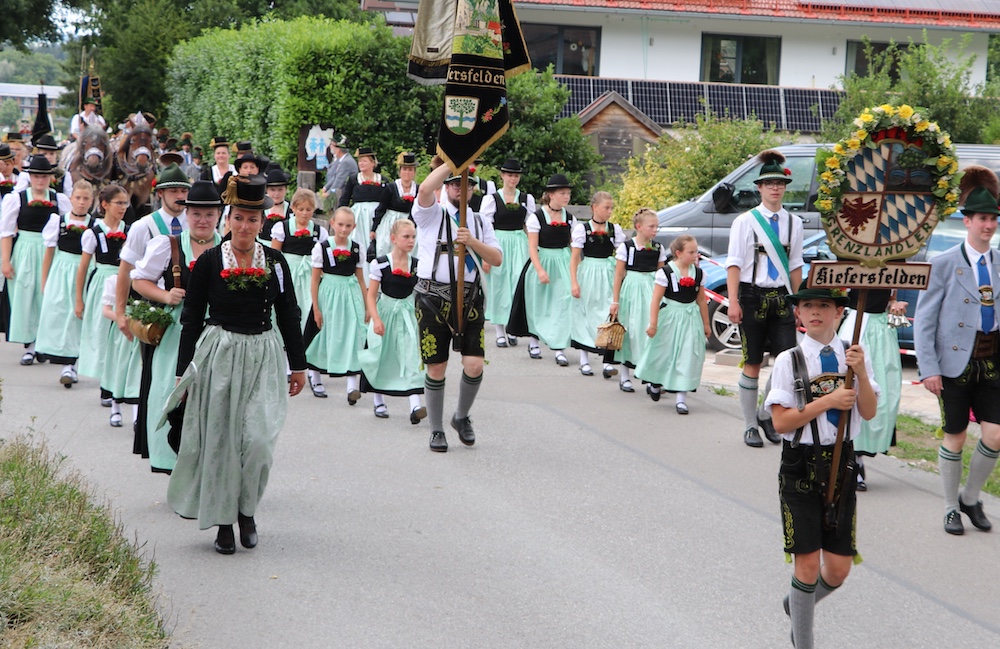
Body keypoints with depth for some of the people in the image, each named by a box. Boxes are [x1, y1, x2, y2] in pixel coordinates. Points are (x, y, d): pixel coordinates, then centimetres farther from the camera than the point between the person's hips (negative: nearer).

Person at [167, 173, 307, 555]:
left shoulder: (275, 263, 4)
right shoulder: (209, 262, -2)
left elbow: (289, 317, 12)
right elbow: (191, 319, 2)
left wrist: (298, 366, 13)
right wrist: (184, 372, 2)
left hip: (263, 358, 1)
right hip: (218, 356, -1)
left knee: (258, 439, -10)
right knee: (219, 440, 2)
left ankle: (247, 510, 13)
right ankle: (223, 521, 14)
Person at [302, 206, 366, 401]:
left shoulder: (356, 249, 4)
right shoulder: (322, 247, -5)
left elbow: (360, 279, 10)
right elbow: (315, 279, -4)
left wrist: (366, 306, 9)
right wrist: (316, 308, -6)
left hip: (351, 295, 2)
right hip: (328, 295, -2)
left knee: (353, 337, -9)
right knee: (324, 336, 9)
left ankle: (353, 385, -13)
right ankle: (315, 378, 30)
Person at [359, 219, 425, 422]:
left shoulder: (418, 265, 0)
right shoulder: (380, 264, -8)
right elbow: (371, 295, -8)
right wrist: (376, 319, -18)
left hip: (408, 314, 1)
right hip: (385, 312, -1)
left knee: (411, 355, -13)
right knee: (380, 357, 8)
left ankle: (415, 406, -21)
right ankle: (379, 402, 27)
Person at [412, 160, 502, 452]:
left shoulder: (481, 223, 17)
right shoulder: (432, 215, 4)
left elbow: (497, 259, 5)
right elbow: (425, 189, -19)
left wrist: (473, 242, -11)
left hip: (469, 300, 3)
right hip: (433, 299, -3)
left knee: (474, 365, -8)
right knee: (436, 368, 2)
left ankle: (462, 417, 19)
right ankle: (437, 431, 16)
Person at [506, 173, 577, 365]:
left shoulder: (570, 218, 5)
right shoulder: (536, 217, -7)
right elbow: (532, 247, -9)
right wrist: (540, 270, -18)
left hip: (564, 263, 2)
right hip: (541, 261, -2)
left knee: (563, 303, -8)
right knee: (538, 304, 9)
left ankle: (559, 348, -9)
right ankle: (533, 340, 30)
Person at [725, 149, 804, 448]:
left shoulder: (793, 223, 10)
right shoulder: (745, 221, -2)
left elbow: (795, 265, 13)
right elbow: (734, 263, -5)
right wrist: (733, 302, -13)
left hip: (782, 298, 3)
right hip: (753, 296, -3)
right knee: (753, 364, 3)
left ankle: (767, 415, 14)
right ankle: (750, 426, 13)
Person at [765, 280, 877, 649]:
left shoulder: (853, 355, 4)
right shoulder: (789, 361, -5)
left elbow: (868, 413, 0)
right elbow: (781, 422, -10)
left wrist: (861, 373, -15)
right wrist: (828, 401, -16)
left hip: (841, 464, 3)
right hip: (801, 464, -3)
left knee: (838, 569, 6)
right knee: (808, 563, -3)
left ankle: (799, 604, 37)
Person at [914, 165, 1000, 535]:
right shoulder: (945, 265, -5)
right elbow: (924, 320, -5)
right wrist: (929, 368, -11)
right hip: (956, 363, -3)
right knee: (955, 439, 4)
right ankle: (951, 509, 20)